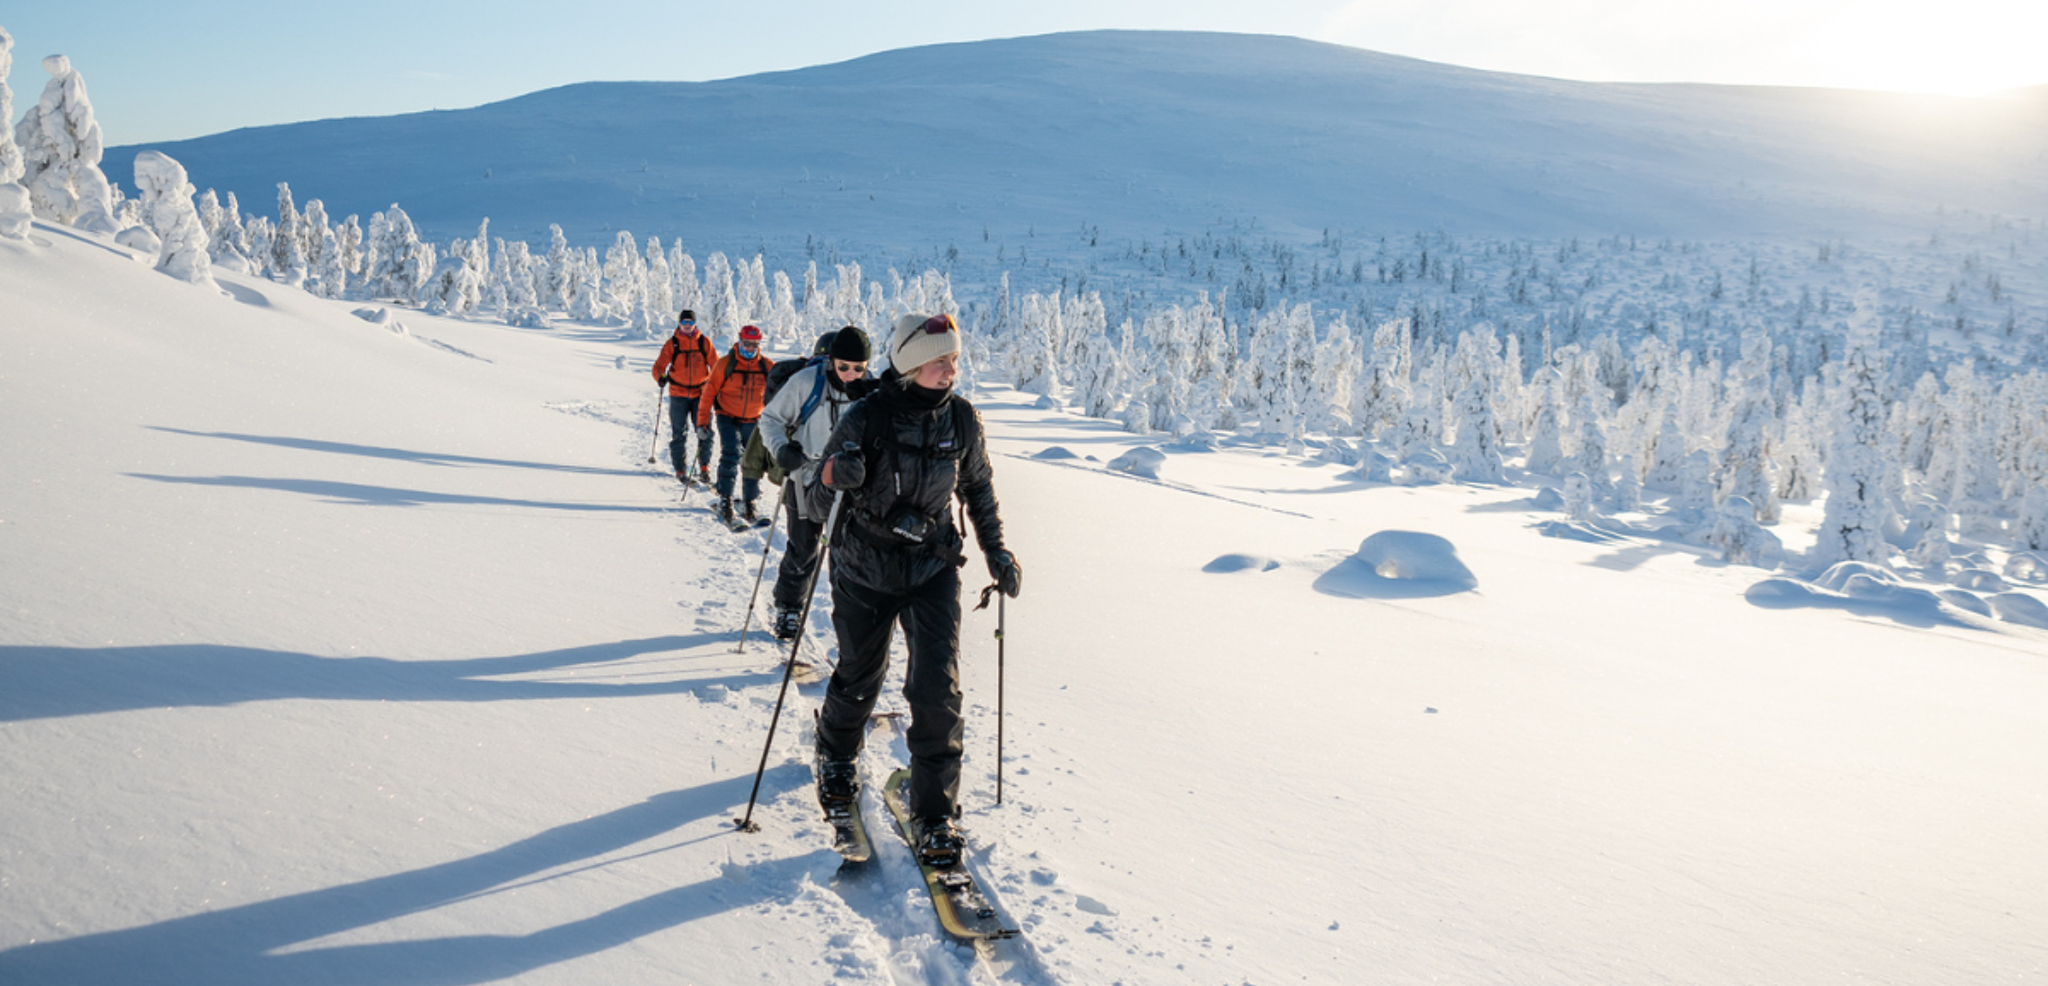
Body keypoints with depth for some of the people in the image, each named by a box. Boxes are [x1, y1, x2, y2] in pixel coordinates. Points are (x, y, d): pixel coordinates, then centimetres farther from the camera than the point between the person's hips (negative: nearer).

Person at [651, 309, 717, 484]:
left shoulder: (704, 342, 3)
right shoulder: (672, 344, 1)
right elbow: (659, 365, -3)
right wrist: (660, 376, -25)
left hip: (700, 393, 0)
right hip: (678, 394, 0)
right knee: (679, 433, 3)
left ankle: (704, 468, 6)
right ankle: (681, 470, 13)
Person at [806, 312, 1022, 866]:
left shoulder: (962, 419, -8)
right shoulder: (865, 419, -18)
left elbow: (978, 487, 11)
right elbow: (817, 504, -14)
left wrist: (996, 551, 8)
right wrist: (832, 480, -36)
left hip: (933, 569, 2)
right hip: (864, 570, -1)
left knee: (937, 688, -9)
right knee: (859, 679, 15)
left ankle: (935, 814, 3)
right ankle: (836, 756, 48)